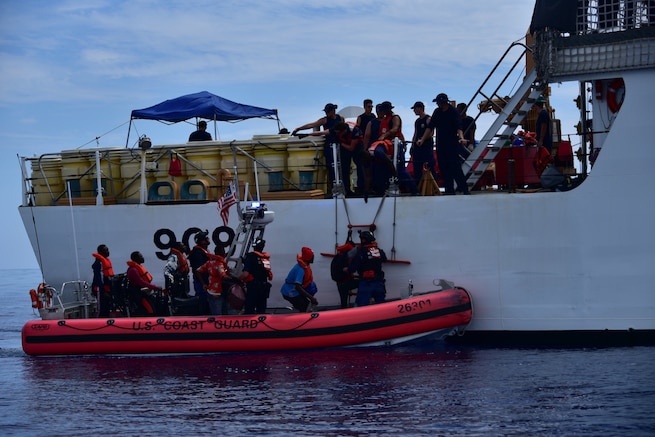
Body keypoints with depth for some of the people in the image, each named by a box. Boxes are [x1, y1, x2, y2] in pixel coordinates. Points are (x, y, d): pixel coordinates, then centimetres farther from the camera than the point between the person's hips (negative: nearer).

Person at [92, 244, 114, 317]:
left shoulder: (107, 260, 16)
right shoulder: (98, 263, -16)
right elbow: (99, 278, -21)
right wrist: (103, 291, -24)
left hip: (108, 289, 10)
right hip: (101, 289, -10)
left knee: (107, 310, 15)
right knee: (102, 310, -9)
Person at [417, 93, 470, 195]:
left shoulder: (453, 112, -6)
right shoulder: (437, 112, 12)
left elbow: (458, 127, -17)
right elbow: (430, 127, 14)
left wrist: (461, 137, -35)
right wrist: (422, 140, 8)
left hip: (452, 144, -6)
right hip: (440, 144, 6)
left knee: (455, 166, -12)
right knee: (443, 168, 2)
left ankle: (464, 189, -11)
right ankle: (449, 190, 5)